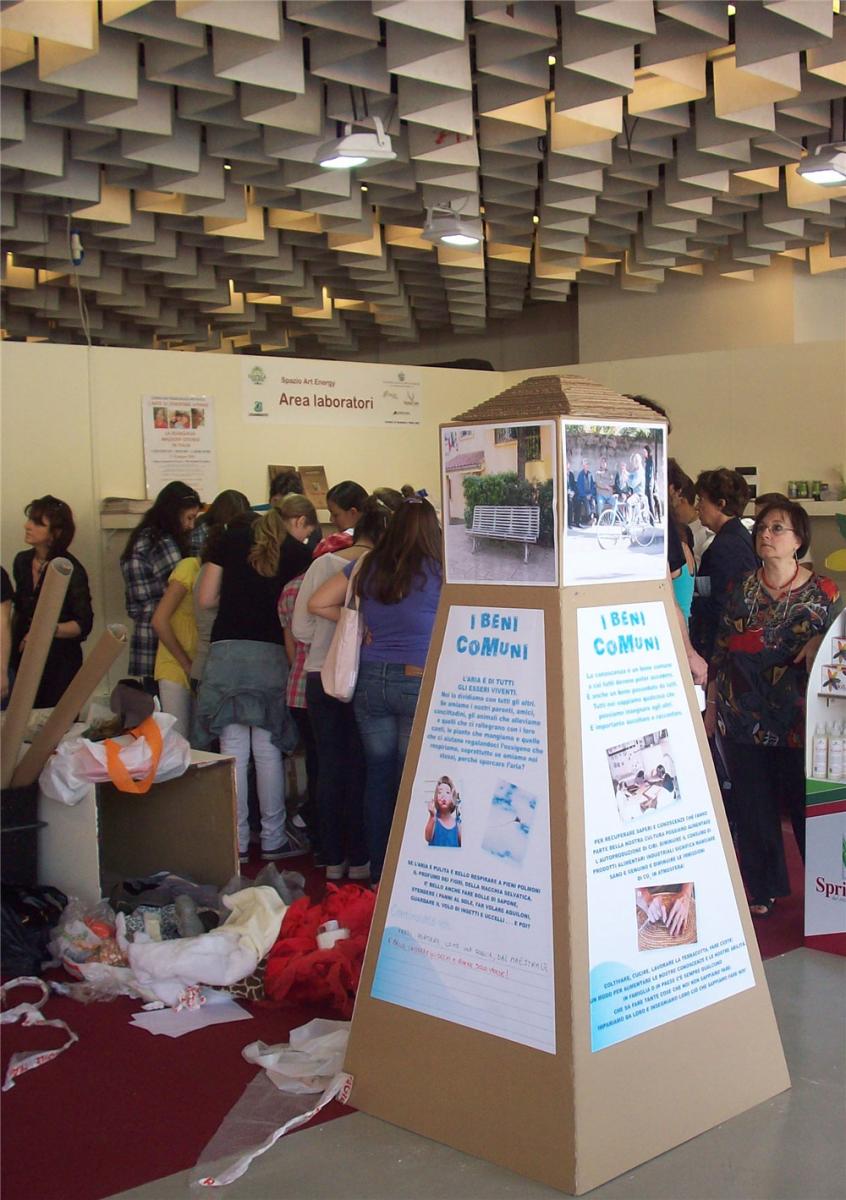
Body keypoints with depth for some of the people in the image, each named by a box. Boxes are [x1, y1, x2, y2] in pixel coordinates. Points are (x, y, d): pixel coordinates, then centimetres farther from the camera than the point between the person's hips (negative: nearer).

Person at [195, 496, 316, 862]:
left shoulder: (233, 538, 11)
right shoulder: (297, 552, 4)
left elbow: (206, 598, 9)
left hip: (226, 650, 2)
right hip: (270, 654, -2)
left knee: (233, 750, 4)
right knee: (268, 750, 5)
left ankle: (236, 841, 9)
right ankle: (273, 839, 11)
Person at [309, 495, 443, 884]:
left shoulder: (367, 568, 4)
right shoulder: (436, 572, -8)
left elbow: (317, 604, 6)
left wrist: (359, 623, 10)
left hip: (371, 680, 4)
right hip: (418, 681, -3)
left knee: (377, 775, 11)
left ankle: (379, 872, 20)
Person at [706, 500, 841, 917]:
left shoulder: (822, 592, -2)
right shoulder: (742, 588, 5)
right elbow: (721, 650, 9)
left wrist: (819, 644, -15)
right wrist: (711, 703, 9)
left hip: (796, 721, -2)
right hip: (743, 718, 3)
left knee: (806, 804, 1)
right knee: (753, 806, 8)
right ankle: (762, 890, 23)